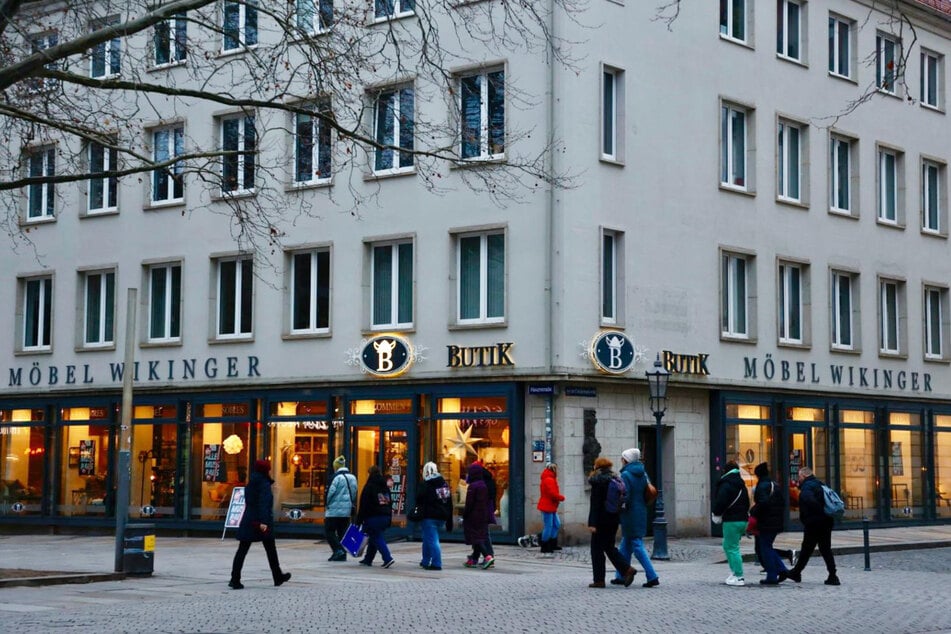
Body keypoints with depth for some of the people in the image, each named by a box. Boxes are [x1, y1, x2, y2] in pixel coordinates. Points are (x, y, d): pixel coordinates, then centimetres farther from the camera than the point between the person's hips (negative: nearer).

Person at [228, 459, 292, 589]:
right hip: (262, 521, -6)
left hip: (248, 521, 6)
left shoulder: (251, 484, 12)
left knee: (242, 550, -1)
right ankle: (278, 577, 24)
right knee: (271, 550, 11)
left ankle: (235, 580, -12)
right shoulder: (264, 484, -11)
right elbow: (263, 504, -21)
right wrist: (263, 521, -28)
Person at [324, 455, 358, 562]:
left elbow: (330, 493, -14)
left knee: (329, 530, 3)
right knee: (342, 532, 13)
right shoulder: (353, 477, 8)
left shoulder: (337, 477, -15)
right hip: (347, 510, 7)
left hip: (335, 510, -7)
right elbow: (354, 494, 9)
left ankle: (338, 550, -11)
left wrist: (328, 504, 2)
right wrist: (351, 506, 14)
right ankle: (342, 554, 12)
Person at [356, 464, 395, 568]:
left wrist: (359, 520, -6)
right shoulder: (385, 487, 14)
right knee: (374, 537, 16)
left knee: (377, 538, -3)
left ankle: (387, 558, -17)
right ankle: (368, 559, 22)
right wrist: (389, 519, 21)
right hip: (385, 517, 7)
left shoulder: (369, 487, -8)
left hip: (373, 517, -7)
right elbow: (390, 503, 17)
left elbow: (363, 505, -10)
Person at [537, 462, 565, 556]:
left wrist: (559, 497, 1)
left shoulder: (549, 479, 17)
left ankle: (552, 544, 20)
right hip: (548, 507, -11)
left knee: (557, 524, 15)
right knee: (548, 526, -5)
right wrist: (562, 498, -8)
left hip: (551, 507, 11)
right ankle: (545, 548, 1)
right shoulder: (549, 480, -18)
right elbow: (553, 493, -23)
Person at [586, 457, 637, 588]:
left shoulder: (597, 481, -11)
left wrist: (592, 523, -18)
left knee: (597, 549, 2)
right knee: (609, 547, 16)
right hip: (614, 519, 7)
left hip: (602, 520, -7)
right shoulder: (616, 479, 10)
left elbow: (595, 504, -17)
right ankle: (626, 569, -2)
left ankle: (599, 580, 2)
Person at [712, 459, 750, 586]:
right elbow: (747, 503, 20)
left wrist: (716, 514, 0)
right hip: (743, 519, 9)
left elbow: (720, 502, -18)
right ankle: (734, 571, 18)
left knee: (732, 548, -5)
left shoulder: (726, 485, -14)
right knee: (727, 546, 19)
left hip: (731, 520, -9)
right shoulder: (741, 485, 14)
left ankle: (739, 577, -7)